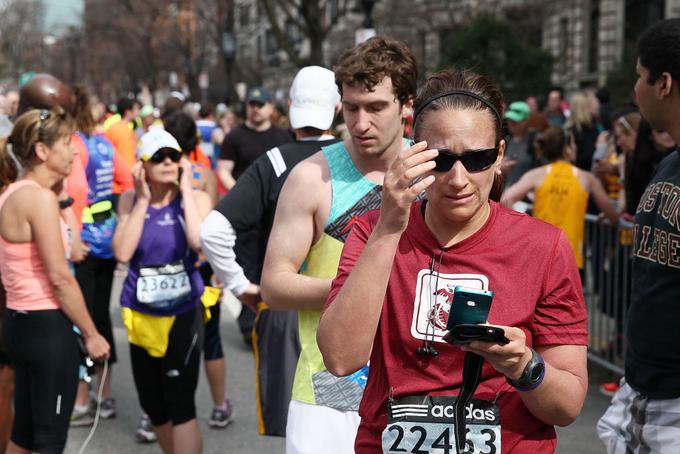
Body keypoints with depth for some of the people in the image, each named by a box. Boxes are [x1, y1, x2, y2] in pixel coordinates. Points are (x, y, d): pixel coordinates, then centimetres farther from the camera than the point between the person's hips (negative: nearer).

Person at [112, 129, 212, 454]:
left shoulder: (196, 198, -6)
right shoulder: (130, 200, 0)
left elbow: (200, 242, -26)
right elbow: (122, 252, -13)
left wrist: (186, 190, -18)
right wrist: (142, 200, -13)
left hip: (184, 313, -3)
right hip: (140, 315, 4)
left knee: (179, 403, -7)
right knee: (151, 402, 15)